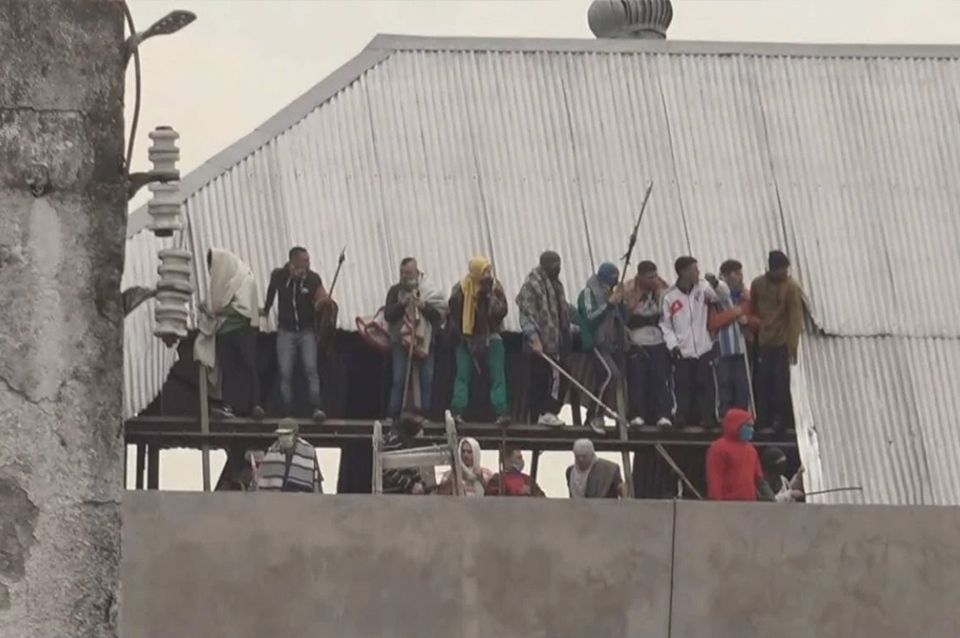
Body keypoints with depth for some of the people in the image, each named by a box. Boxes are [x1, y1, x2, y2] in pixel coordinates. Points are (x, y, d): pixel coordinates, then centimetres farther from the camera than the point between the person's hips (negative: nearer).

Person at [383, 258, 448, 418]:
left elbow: (438, 315, 0)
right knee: (399, 380, -6)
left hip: (424, 341, 1)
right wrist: (402, 304, -15)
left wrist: (424, 306, -16)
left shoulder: (428, 292, 6)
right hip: (401, 341, -1)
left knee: (427, 380, 0)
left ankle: (425, 414, 6)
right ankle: (393, 415, -5)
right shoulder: (395, 291, 7)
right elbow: (388, 315, -1)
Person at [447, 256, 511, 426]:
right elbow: (453, 315, 0)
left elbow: (501, 311, -13)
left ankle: (502, 412, -10)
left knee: (498, 376, -7)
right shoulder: (461, 289, -7)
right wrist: (463, 337, -1)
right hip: (467, 339, -1)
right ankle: (457, 412, -5)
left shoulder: (495, 286, -3)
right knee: (462, 376, -4)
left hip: (491, 338, 1)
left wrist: (490, 294, -22)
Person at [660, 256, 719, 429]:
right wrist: (672, 344, -10)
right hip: (682, 351, -1)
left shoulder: (703, 288, 1)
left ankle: (707, 417, 4)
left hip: (704, 349, 1)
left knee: (705, 385, -1)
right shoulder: (669, 296, -4)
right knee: (683, 386, 0)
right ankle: (683, 417, 7)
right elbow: (665, 324, 0)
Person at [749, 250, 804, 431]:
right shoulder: (758, 284, 4)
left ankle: (783, 423, 1)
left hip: (782, 343, -3)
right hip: (763, 343, 3)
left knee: (781, 385, -6)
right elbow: (753, 311, 14)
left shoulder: (791, 287, -8)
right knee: (763, 384, 2)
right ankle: (764, 423, 7)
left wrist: (792, 347, -18)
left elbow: (795, 318, -11)